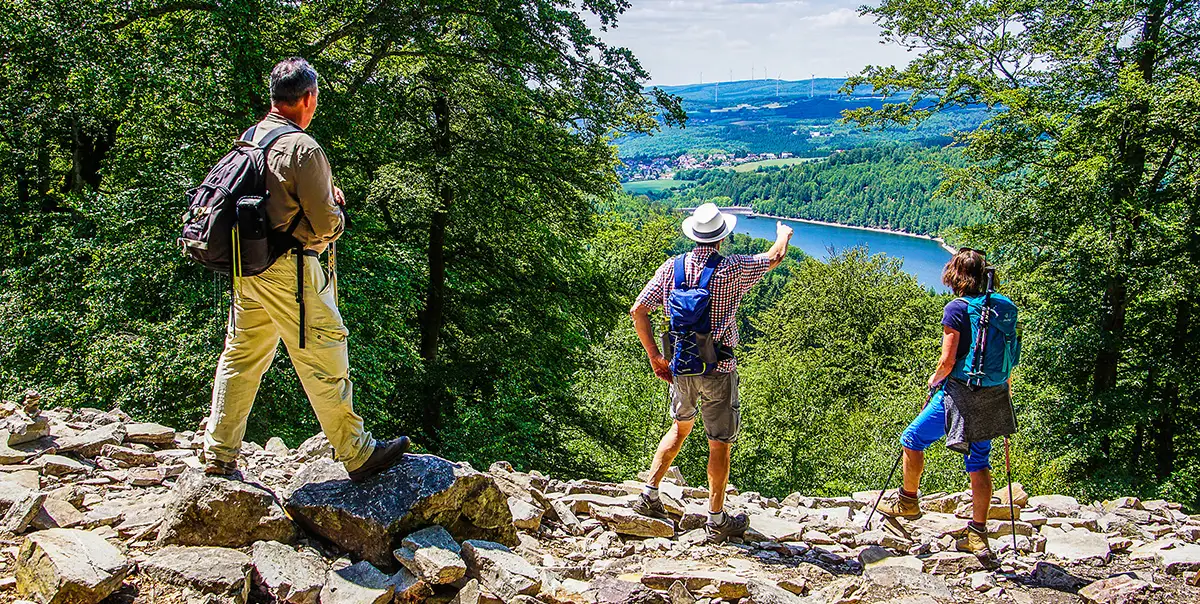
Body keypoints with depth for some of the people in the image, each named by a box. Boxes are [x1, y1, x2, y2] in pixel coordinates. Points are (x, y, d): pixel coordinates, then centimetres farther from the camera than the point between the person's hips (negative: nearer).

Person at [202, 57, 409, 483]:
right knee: (326, 366, 0)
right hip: (289, 270, -8)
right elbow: (326, 224, -15)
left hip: (247, 267, 8)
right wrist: (337, 212, 8)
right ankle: (358, 456, 10)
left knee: (240, 360, 15)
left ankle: (219, 460, 23)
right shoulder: (303, 148, -16)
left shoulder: (249, 139, 10)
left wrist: (322, 192, 12)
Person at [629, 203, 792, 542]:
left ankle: (649, 496, 24)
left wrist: (655, 357, 5)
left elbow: (638, 311, -4)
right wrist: (784, 234, 28)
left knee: (681, 427, 25)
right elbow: (775, 257, 5)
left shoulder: (672, 268, -2)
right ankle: (717, 520, 14)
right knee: (720, 442, 6)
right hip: (718, 370, -4)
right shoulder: (731, 270, -12)